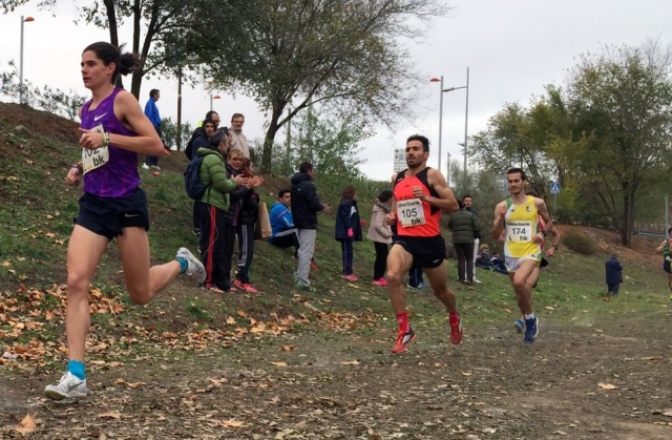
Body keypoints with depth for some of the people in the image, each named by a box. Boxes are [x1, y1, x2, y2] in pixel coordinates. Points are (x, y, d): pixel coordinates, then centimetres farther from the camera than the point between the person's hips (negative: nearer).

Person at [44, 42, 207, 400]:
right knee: (76, 282, -13)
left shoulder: (122, 100, -6)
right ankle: (75, 376, -14)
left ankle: (181, 263, 36)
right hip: (93, 204, 6)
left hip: (125, 203, -6)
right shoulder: (86, 110, 15)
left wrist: (107, 137, -20)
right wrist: (79, 169, 9)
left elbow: (155, 145, -14)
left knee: (140, 294, 3)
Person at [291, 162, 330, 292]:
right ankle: (303, 281, -12)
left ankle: (299, 277, 23)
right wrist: (322, 207, -2)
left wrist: (319, 205, 14)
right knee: (307, 252, -9)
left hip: (298, 221, 9)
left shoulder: (295, 185, 13)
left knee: (302, 250, 19)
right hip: (308, 223, -9)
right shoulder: (308, 185, -17)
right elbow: (314, 204, -24)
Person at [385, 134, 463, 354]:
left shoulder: (433, 175, -8)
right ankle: (404, 330, -15)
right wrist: (392, 216, 4)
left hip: (430, 241, -3)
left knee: (440, 290, 15)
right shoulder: (397, 179, 9)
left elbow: (453, 205, -12)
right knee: (392, 276, -27)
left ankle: (454, 318, 49)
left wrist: (426, 197, -23)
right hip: (405, 239, 3)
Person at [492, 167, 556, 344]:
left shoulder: (537, 203, -3)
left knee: (519, 282, -30)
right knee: (520, 291, 14)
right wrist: (501, 218, -19)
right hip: (511, 255, 4)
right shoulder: (502, 206, -2)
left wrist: (542, 233, -4)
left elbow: (549, 222, 15)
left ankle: (531, 318, -8)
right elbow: (495, 235, -2)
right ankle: (529, 323, 36)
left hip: (531, 252, -3)